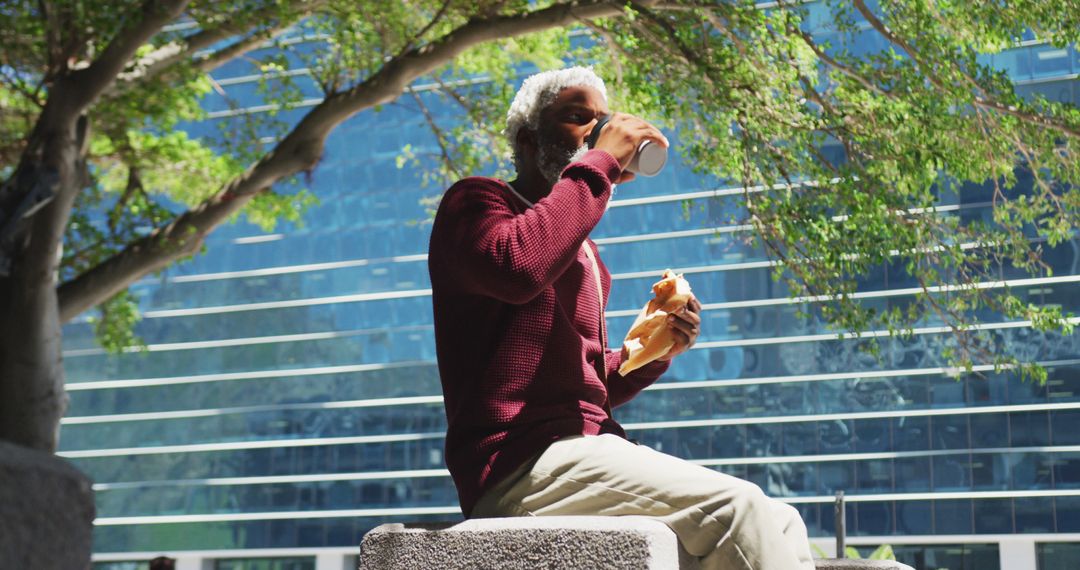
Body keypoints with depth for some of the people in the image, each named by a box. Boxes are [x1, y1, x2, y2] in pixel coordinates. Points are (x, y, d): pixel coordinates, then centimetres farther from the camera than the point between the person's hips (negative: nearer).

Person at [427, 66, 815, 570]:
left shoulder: (583, 251, 26)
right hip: (520, 465, -9)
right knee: (738, 510, -23)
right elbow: (517, 267, -24)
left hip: (585, 452, 9)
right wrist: (599, 164, -14)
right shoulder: (476, 200, 2)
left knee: (773, 523, -3)